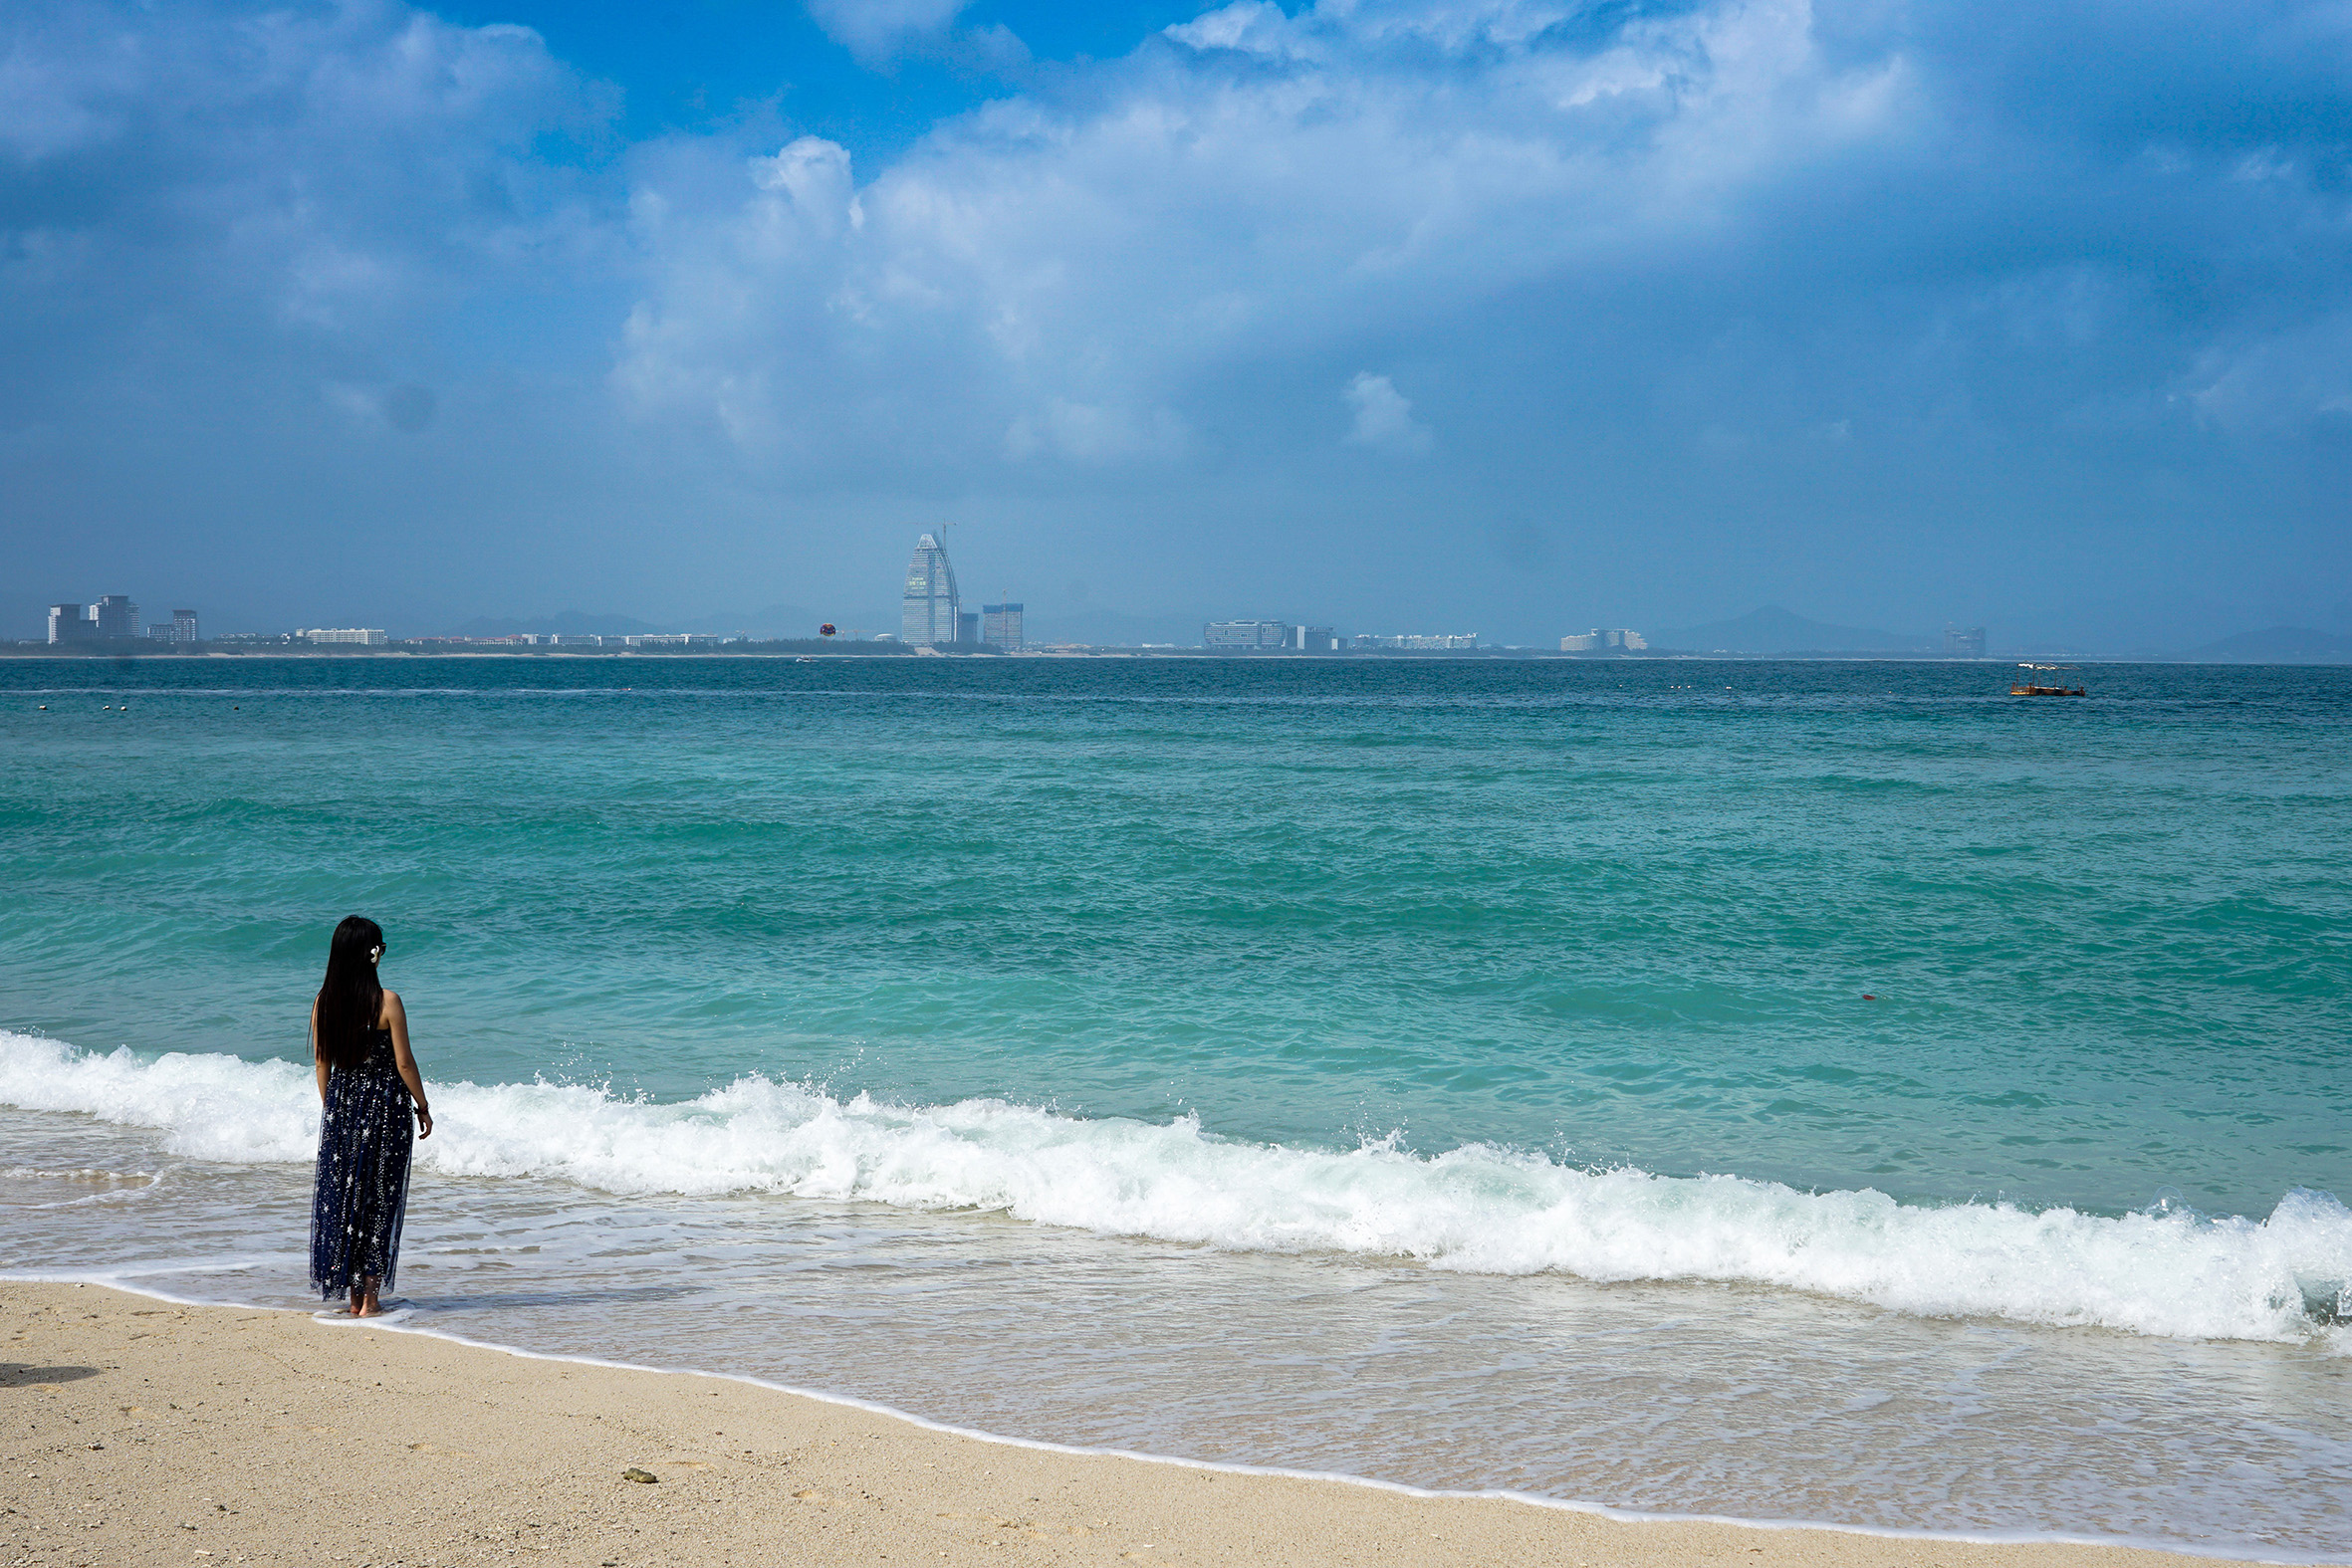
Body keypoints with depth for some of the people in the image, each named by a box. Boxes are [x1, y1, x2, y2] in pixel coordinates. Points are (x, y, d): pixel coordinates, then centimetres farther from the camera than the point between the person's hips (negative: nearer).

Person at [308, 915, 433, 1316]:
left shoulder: (323, 1001, -1)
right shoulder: (387, 1002, -14)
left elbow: (321, 1061, 7)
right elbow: (404, 1062, -10)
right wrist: (422, 1107, 2)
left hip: (341, 1103, 4)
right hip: (384, 1103, -4)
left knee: (341, 1195, 11)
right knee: (379, 1197, 3)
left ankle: (353, 1295, 17)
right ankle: (370, 1298, 5)